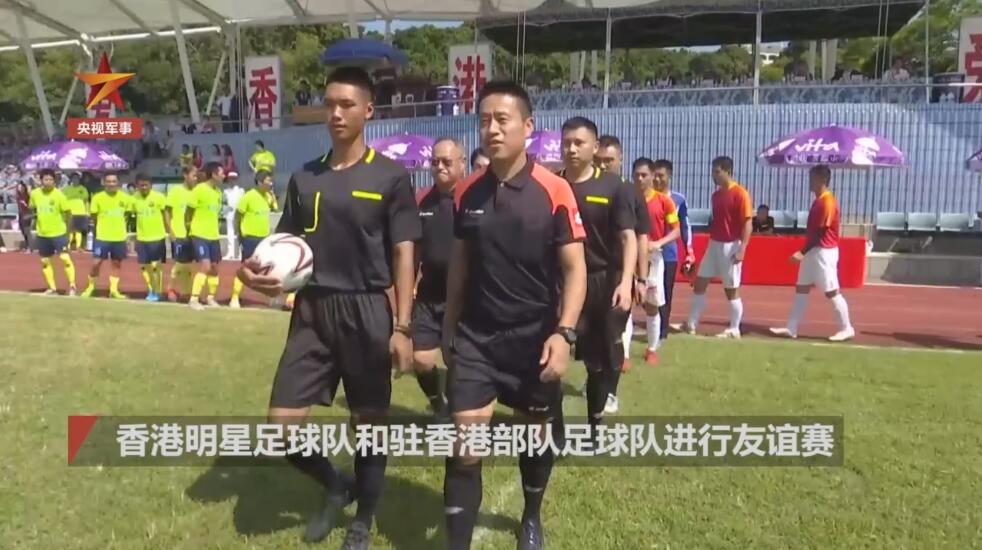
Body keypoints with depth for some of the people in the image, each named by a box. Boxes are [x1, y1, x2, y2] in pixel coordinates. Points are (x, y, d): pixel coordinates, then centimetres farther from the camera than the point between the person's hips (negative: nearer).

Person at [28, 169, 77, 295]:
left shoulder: (59, 195, -13)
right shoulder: (34, 193, -1)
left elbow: (68, 212, -6)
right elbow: (32, 208, 18)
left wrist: (67, 227, -2)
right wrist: (34, 215, 2)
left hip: (58, 232, -5)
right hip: (42, 234, 5)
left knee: (65, 258, -11)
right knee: (45, 261, 9)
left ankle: (72, 286, 0)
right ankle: (52, 288, 19)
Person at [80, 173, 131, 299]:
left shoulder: (125, 198, -1)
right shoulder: (98, 197, -8)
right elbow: (94, 216, 0)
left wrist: (118, 225, 7)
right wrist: (103, 226, 3)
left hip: (119, 237, 3)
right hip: (102, 237, -3)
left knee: (117, 263, 9)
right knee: (96, 262, -3)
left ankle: (114, 290, 19)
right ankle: (90, 287, 17)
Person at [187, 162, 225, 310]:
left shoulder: (218, 191, 9)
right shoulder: (199, 189, -13)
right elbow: (189, 210, -6)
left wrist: (213, 228, 16)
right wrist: (190, 226, 0)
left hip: (213, 236, 7)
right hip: (199, 235, -7)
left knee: (214, 267, 10)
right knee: (205, 266, -16)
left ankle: (210, 298, 25)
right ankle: (194, 299, -10)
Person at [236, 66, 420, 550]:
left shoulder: (390, 177, -4)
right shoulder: (304, 178, 9)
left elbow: (403, 255, -6)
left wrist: (402, 328, -12)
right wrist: (257, 270, -10)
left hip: (367, 313, -4)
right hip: (311, 312, 4)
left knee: (369, 421, 8)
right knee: (281, 426, 1)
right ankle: (336, 486, 31)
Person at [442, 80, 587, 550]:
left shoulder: (554, 192, -11)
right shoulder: (466, 193, 0)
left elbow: (575, 268, -11)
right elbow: (458, 265, 10)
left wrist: (563, 333, -22)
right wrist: (448, 329, 12)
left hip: (535, 336, -2)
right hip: (475, 336, 2)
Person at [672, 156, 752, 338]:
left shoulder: (740, 193, -12)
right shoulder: (716, 194, 11)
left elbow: (748, 223, -16)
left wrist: (742, 248, -23)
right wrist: (711, 240, 18)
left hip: (730, 246, -8)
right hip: (714, 244, 8)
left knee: (731, 289, 2)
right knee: (699, 284, 7)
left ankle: (734, 329, 14)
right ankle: (691, 324, 15)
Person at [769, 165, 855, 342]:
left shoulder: (827, 202, -17)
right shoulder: (818, 200, 13)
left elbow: (820, 233, -19)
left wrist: (802, 252, -20)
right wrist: (805, 252, 16)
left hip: (824, 252, -10)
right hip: (813, 251, 10)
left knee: (832, 292, -1)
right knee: (801, 289, 8)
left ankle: (847, 329, 11)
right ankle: (791, 328, 11)